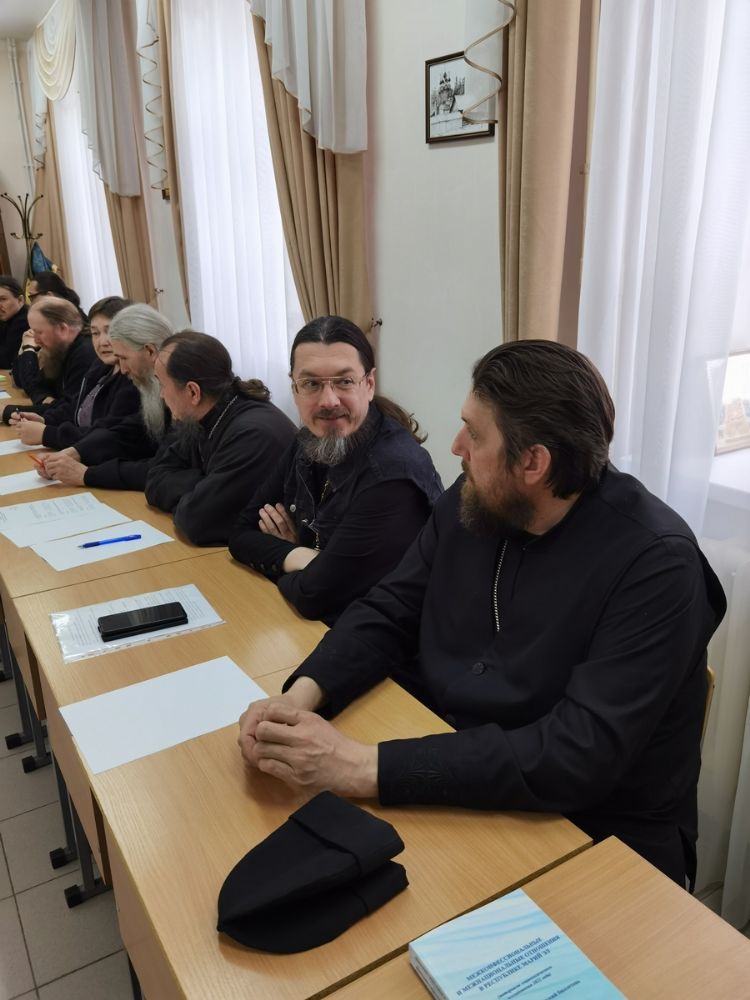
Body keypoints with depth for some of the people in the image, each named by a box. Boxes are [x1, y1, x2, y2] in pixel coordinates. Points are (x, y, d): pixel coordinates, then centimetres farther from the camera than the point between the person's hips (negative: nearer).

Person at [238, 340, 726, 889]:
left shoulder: (654, 563, -23)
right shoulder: (470, 502, -3)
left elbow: (581, 755, -29)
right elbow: (388, 612, 3)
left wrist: (366, 767, -33)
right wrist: (302, 694, -17)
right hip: (449, 792, 6)